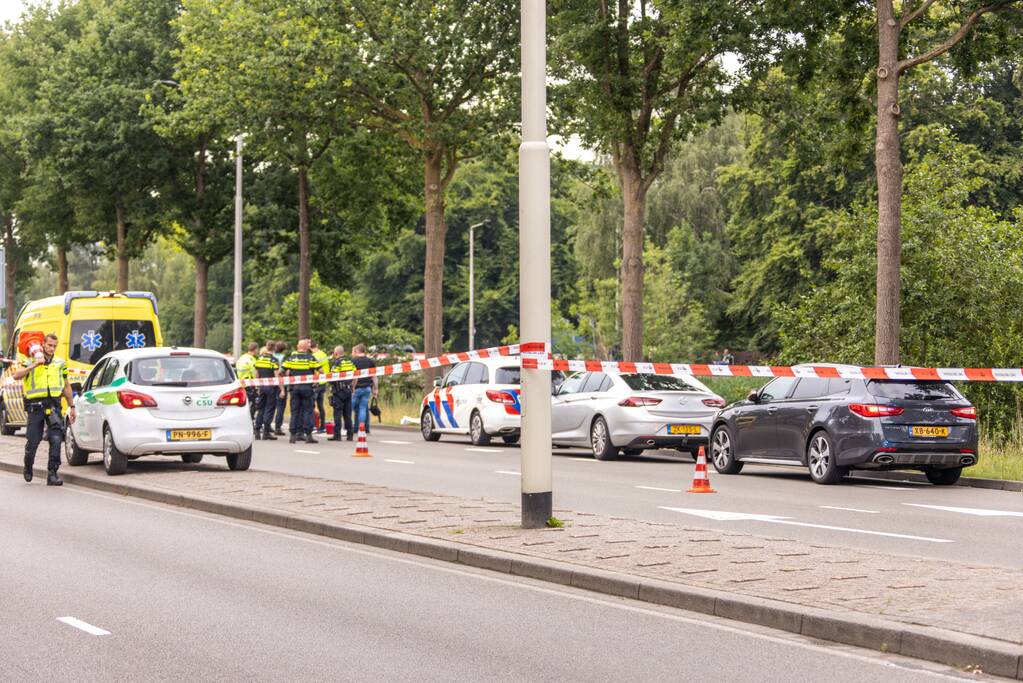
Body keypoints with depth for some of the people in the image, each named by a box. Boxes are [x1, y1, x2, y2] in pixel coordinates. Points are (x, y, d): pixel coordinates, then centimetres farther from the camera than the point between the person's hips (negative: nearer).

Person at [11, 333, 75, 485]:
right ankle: (28, 468, 30)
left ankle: (52, 474, -8)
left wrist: (71, 406, 20)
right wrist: (34, 365, -20)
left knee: (56, 440, -11)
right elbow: (16, 376, -13)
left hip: (53, 405, 2)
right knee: (32, 441, 3)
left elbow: (66, 386, 21)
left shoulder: (60, 363, 13)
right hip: (35, 406, -2)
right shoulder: (31, 362, 4)